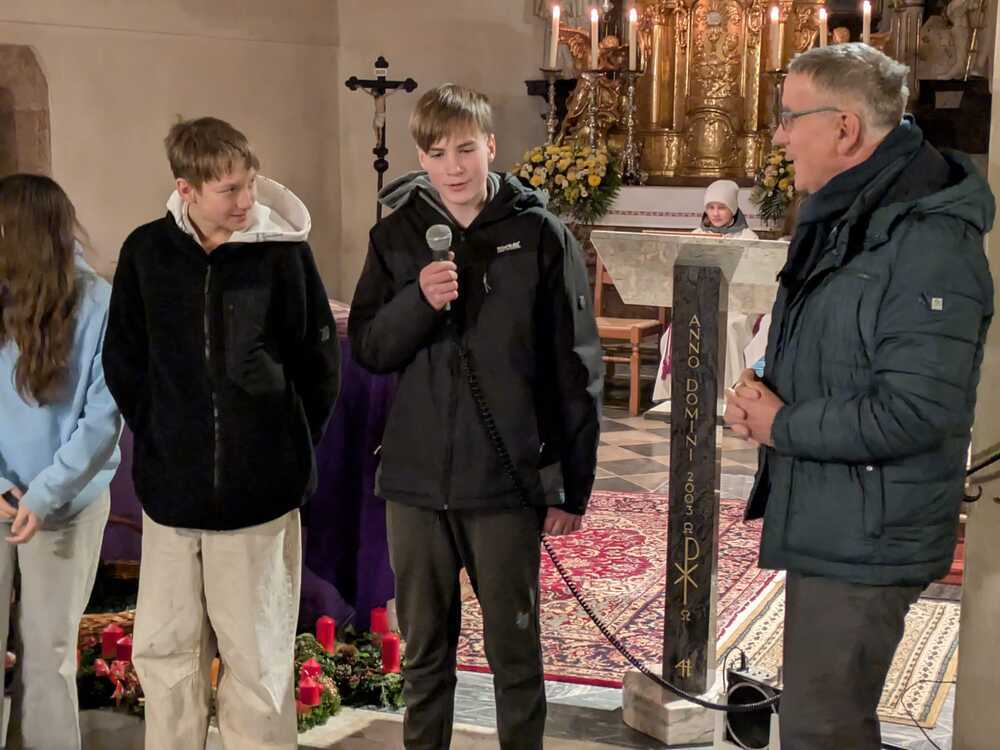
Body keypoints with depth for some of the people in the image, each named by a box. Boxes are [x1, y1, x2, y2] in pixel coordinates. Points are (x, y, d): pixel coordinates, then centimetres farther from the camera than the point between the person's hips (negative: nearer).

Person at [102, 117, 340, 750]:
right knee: (165, 650, 12)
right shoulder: (147, 252, 0)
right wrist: (159, 438, 6)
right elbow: (123, 361, 10)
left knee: (257, 661, 5)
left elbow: (321, 365, 0)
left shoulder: (284, 253, -7)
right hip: (171, 493, 3)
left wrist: (286, 452, 2)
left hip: (260, 494, -2)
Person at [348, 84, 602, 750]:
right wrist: (419, 301, -18)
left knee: (515, 650, 9)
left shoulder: (541, 235, -5)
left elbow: (577, 371, -3)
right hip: (415, 478, 3)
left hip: (508, 481, -2)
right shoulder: (397, 234, 3)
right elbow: (367, 348, 1)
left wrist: (573, 487, -4)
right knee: (424, 648, 16)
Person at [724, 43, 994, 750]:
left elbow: (913, 413, -28)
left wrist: (782, 426, -16)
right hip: (820, 525, 10)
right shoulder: (837, 220, 11)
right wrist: (760, 393, 0)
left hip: (866, 541, -10)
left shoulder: (929, 239, -22)